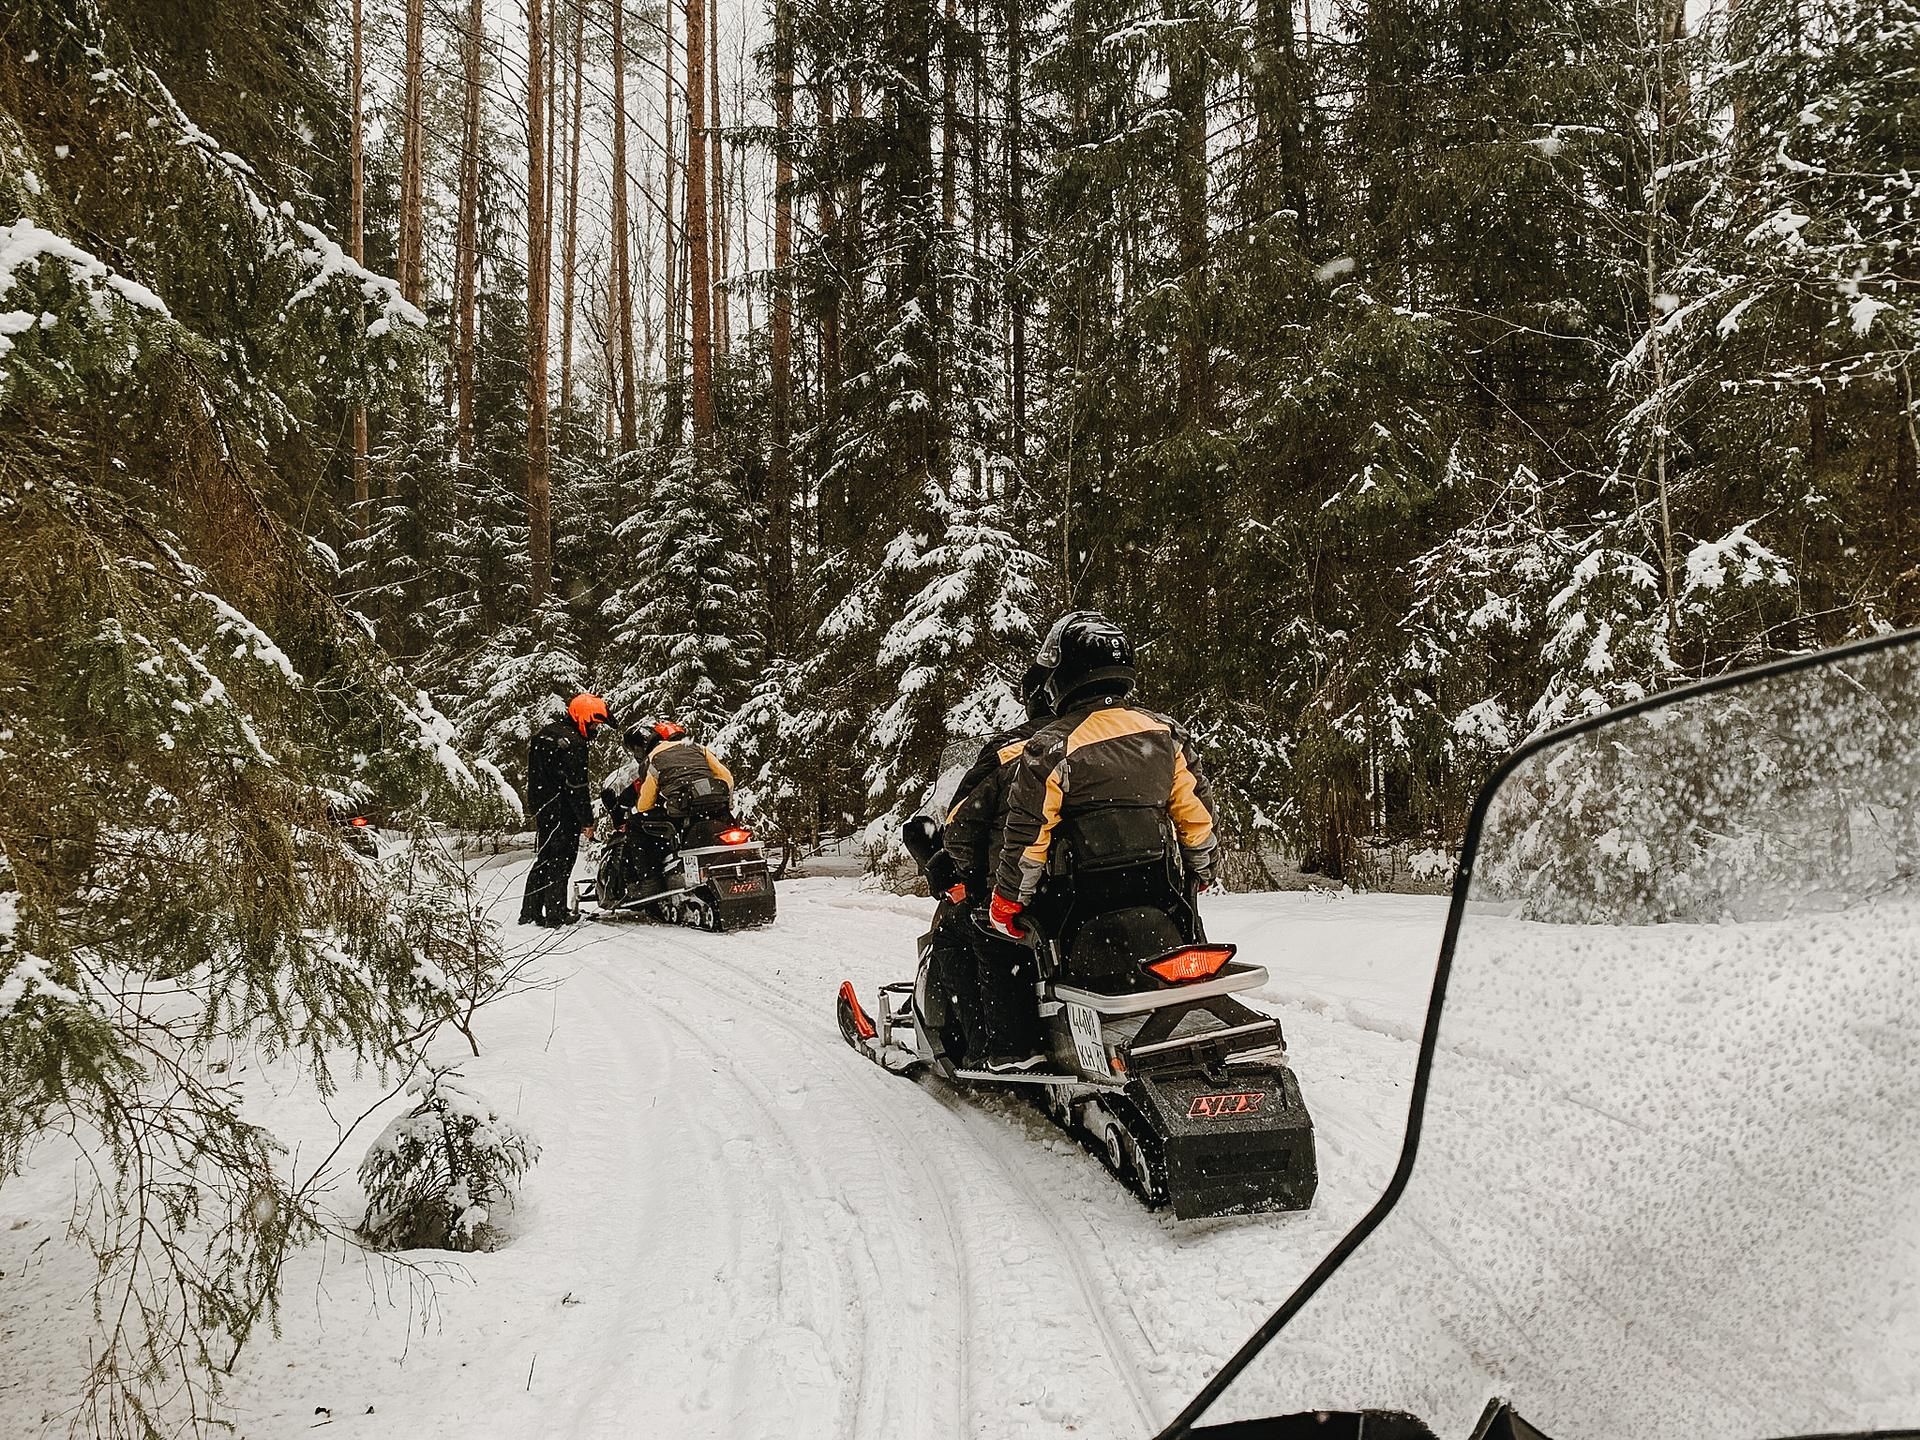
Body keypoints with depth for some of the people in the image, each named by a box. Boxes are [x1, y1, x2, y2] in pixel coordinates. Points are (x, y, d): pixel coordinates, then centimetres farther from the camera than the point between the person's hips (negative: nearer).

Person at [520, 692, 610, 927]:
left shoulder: (544, 732, 14)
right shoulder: (572, 743, -17)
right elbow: (577, 786, -19)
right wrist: (587, 821, -14)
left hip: (541, 806, 9)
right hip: (562, 811, -9)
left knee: (544, 858, 16)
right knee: (561, 860, -4)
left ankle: (530, 912, 20)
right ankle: (554, 914, -3)